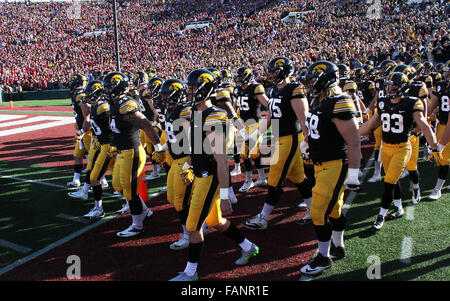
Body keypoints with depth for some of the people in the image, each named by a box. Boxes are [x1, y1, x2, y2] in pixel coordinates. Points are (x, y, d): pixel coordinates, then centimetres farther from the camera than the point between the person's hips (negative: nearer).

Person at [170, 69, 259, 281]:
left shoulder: (213, 118, -22)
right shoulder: (197, 113, 8)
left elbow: (221, 160, -25)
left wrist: (225, 196, -25)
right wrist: (189, 166, 27)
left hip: (210, 178, -10)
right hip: (200, 176, 10)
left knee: (193, 226, 1)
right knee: (216, 222, 21)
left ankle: (191, 272, 20)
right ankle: (248, 248, 39)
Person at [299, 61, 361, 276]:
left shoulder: (339, 105, -21)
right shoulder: (318, 101, 7)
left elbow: (354, 142, -22)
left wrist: (353, 173, -22)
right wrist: (306, 145, 35)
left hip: (335, 165, -9)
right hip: (321, 164, 9)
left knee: (319, 212, -4)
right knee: (333, 209, 20)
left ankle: (323, 257, 13)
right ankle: (338, 248, 37)